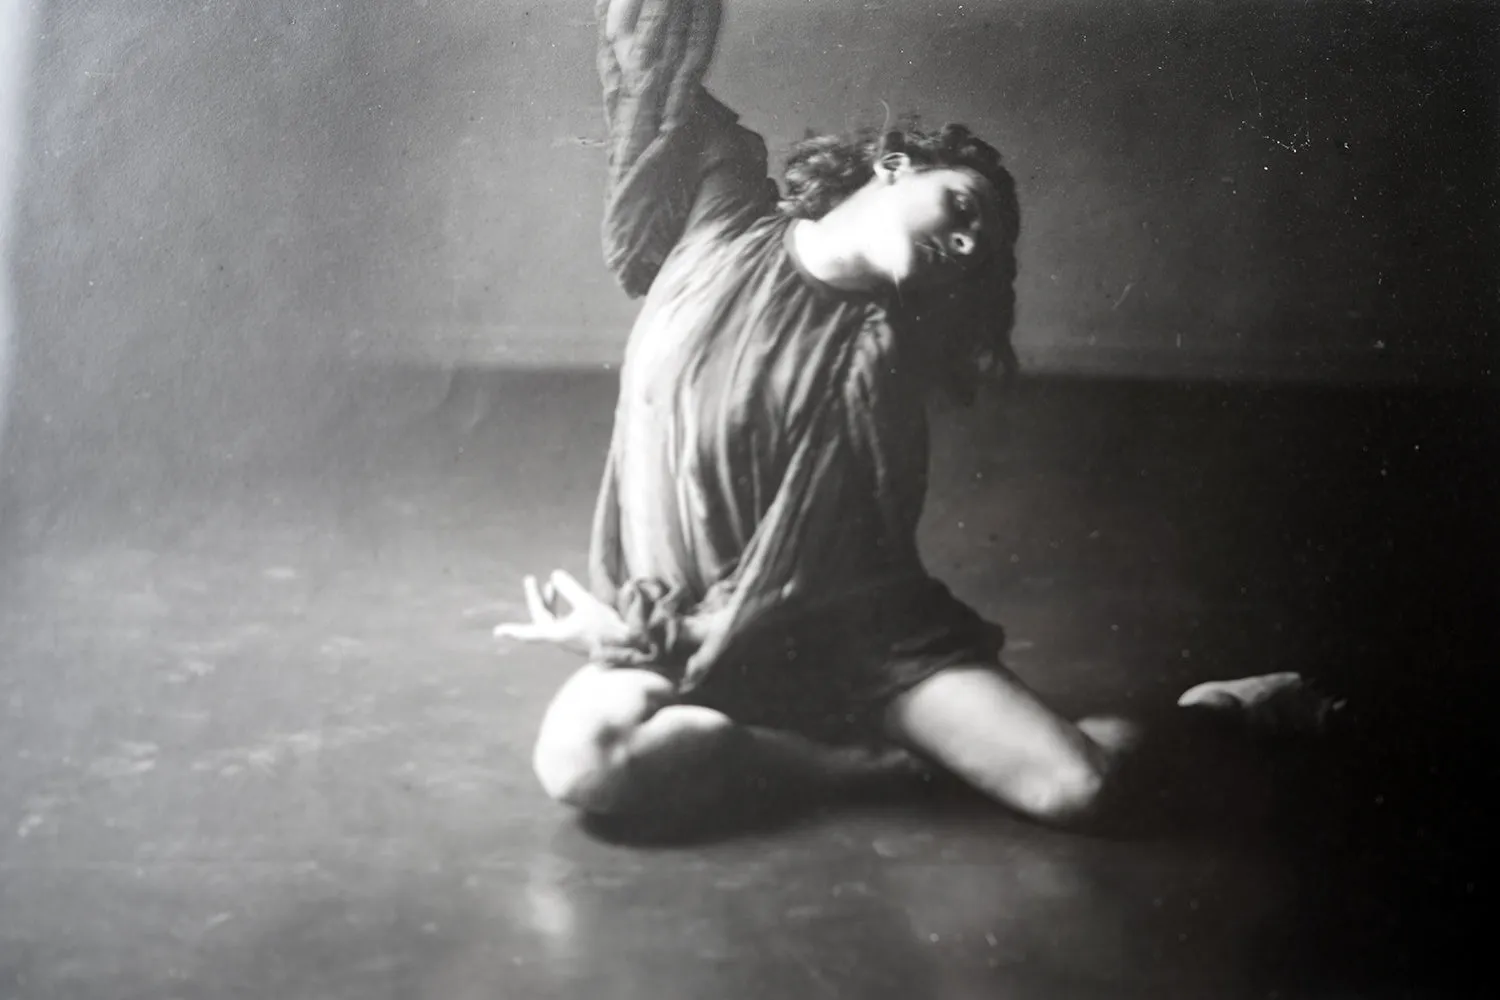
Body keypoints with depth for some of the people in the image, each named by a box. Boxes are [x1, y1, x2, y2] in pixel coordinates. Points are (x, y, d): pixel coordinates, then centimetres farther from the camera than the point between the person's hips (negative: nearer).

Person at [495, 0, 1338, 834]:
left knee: (1076, 789, -21)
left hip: (848, 629, -1)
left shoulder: (878, 361, -8)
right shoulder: (724, 215, -2)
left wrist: (650, 641, -15)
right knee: (578, 755, -33)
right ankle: (857, 759, -14)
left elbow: (797, 578, -11)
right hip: (674, 614, 2)